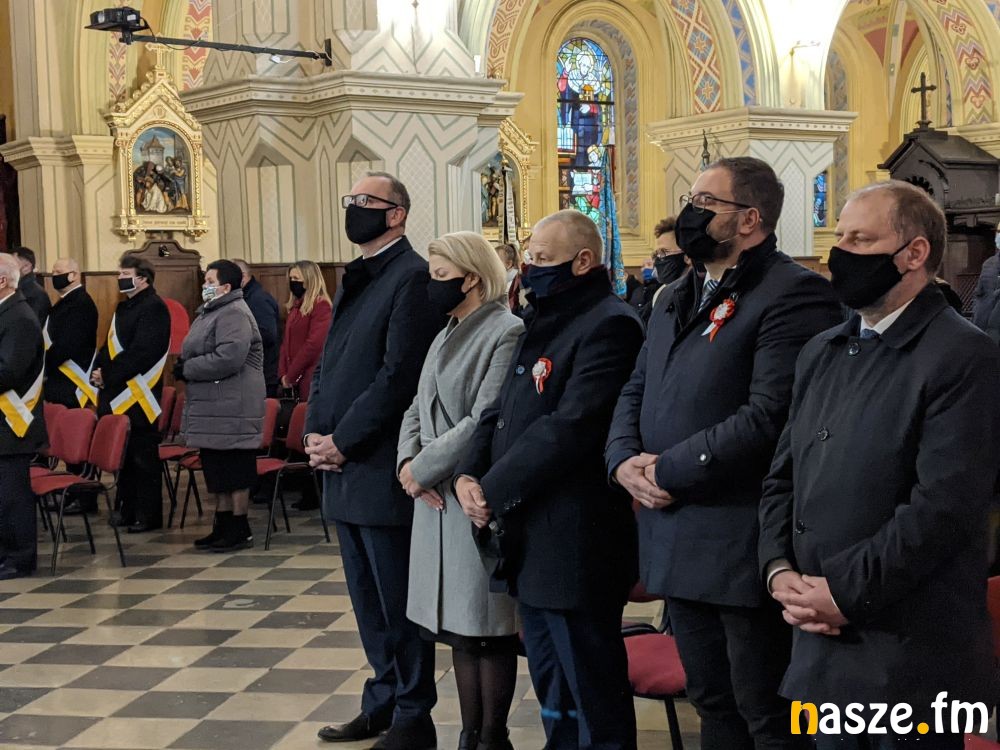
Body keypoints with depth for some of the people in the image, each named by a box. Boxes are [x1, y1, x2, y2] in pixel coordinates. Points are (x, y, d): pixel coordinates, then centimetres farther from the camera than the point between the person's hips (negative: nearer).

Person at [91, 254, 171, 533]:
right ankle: (128, 509, 23)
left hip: (138, 397, -9)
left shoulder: (153, 308, -12)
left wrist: (108, 374, -17)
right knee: (123, 455, 14)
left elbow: (140, 353, -21)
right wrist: (99, 371, 2)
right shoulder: (125, 306, 17)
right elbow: (111, 345, 20)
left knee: (143, 457, -3)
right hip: (118, 395, 9)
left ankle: (148, 515, 4)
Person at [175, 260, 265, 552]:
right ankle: (223, 525, 24)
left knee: (234, 472, -3)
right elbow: (197, 353, 28)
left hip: (232, 410, -10)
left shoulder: (234, 315, -15)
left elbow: (228, 358, -26)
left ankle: (240, 531, 5)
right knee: (217, 470, 15)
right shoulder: (210, 312, 18)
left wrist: (188, 368, -16)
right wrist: (184, 364, 5)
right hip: (213, 409, 11)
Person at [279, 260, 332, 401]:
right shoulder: (295, 307, 17)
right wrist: (283, 374, 2)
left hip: (311, 379, -8)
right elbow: (286, 343, 16)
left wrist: (290, 376, -13)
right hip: (294, 381, 8)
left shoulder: (321, 306, -9)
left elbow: (314, 344, -17)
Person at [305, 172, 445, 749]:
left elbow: (398, 376, -19)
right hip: (343, 469, 9)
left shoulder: (413, 277, -12)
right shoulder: (356, 279, 16)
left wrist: (342, 442, -15)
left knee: (398, 605, 2)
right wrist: (316, 433, 2)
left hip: (382, 470, -9)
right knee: (370, 602, 18)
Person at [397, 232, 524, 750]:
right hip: (437, 498, 8)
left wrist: (424, 468, -13)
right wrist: (408, 462, -3)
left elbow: (486, 423, -19)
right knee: (458, 625, 13)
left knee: (487, 628, 1)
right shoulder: (447, 336, 16)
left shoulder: (507, 333, -12)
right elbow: (418, 408, 16)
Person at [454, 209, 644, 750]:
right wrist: (468, 474, -2)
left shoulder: (608, 325, -14)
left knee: (593, 693, 1)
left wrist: (495, 489, -17)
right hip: (531, 540, 10)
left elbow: (571, 427, -23)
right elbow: (502, 411, 15)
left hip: (574, 544, -10)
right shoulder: (545, 324, 18)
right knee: (550, 687, 20)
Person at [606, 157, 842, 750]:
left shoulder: (793, 294, -14)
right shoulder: (678, 299, 18)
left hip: (744, 549, -9)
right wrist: (625, 461, -3)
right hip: (678, 542, 9)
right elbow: (636, 392, 18)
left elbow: (769, 417, -23)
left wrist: (669, 471, -16)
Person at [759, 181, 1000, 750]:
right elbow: (783, 475, 14)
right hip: (821, 645, 7)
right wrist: (780, 570, -3)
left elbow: (944, 506, -19)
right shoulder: (823, 352, 14)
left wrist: (844, 591, -16)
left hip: (909, 658, -7)